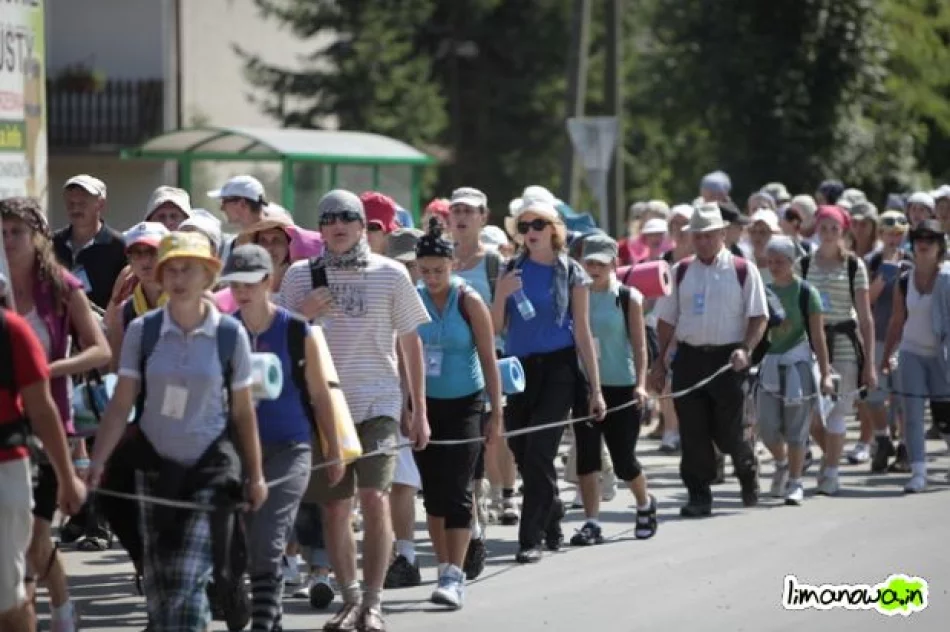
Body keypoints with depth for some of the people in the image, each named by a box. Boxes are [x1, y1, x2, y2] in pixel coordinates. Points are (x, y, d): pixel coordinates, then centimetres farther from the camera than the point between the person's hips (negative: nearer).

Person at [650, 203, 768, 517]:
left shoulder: (742, 271, 0)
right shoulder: (681, 272, 10)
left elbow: (758, 317, 0)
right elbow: (666, 320, 14)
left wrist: (745, 350, -16)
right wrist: (660, 362, 8)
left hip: (727, 358, -3)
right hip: (688, 358, 3)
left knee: (728, 431, -1)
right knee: (693, 432, 1)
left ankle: (748, 474, 28)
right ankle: (699, 496, 9)